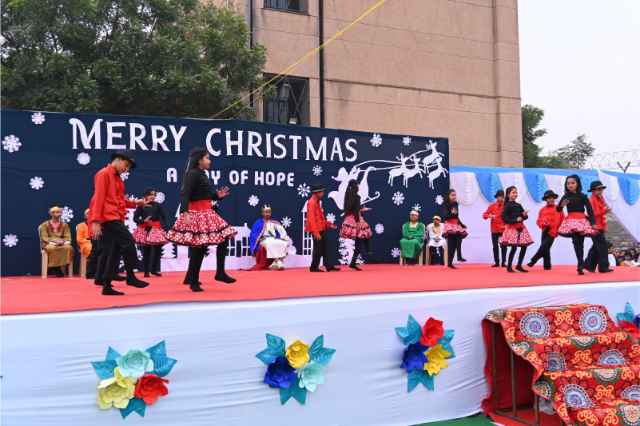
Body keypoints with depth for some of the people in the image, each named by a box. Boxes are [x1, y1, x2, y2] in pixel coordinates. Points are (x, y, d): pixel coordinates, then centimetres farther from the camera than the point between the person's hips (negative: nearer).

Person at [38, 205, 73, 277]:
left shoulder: (64, 225, 15)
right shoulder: (45, 224, 8)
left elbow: (67, 237, 7)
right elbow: (44, 237, -2)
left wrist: (64, 242, -16)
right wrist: (53, 242, -20)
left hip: (61, 243, 2)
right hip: (48, 244, -2)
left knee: (69, 248, -32)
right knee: (51, 248, -39)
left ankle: (63, 266, -28)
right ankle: (53, 267, -27)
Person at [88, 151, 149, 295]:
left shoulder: (117, 178, 23)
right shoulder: (104, 174, -5)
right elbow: (98, 198, -13)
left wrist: (135, 202, 10)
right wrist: (95, 221, -19)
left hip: (115, 218, 10)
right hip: (108, 218, -10)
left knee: (112, 252, 6)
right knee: (128, 242, -15)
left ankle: (107, 286, 8)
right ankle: (130, 277, -6)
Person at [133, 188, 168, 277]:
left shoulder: (158, 205, 4)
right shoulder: (141, 206, 0)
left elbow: (163, 217, 6)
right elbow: (135, 218, 0)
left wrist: (163, 226, -6)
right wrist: (144, 221, -14)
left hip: (156, 230, 2)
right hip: (144, 230, -1)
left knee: (157, 250, 0)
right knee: (146, 251, 2)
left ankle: (154, 269, 13)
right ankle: (146, 271, 10)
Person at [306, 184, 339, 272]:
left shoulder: (317, 202, 15)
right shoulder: (311, 203, -16)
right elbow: (311, 218, -22)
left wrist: (328, 224, 15)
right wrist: (316, 232, -25)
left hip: (321, 229, 10)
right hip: (316, 231, -10)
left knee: (325, 248, 12)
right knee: (318, 249, -3)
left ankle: (328, 266, 17)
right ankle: (314, 267, 7)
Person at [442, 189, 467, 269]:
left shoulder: (455, 204, 12)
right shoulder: (447, 205, -7)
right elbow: (445, 216, -17)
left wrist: (462, 225, 25)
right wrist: (452, 213, -34)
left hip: (456, 226, 7)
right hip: (449, 226, -7)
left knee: (455, 245, 4)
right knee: (451, 245, -15)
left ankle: (450, 262, 8)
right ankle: (449, 263, -14)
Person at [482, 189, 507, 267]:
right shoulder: (492, 206, 1)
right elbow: (484, 214, 0)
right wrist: (489, 216, -19)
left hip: (504, 229, -1)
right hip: (494, 229, 1)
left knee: (504, 246, -1)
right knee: (495, 246, 4)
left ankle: (503, 262, 6)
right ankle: (496, 262, 12)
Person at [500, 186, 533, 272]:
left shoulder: (519, 205, 13)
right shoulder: (507, 205, -7)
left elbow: (524, 217, 17)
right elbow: (505, 218, -14)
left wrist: (525, 215, -5)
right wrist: (516, 220, -20)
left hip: (520, 227, 7)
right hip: (512, 228, -7)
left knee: (524, 246, 2)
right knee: (514, 247, -10)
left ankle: (519, 266, 14)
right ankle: (509, 266, 2)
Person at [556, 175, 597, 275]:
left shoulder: (582, 196, 3)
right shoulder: (565, 197, 6)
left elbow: (590, 210, 0)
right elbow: (558, 209, 4)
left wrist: (593, 222, -6)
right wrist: (562, 205, -19)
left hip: (582, 221, 0)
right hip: (571, 221, 0)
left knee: (580, 243, 5)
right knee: (576, 243, -10)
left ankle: (580, 266, 12)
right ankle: (581, 265, -15)